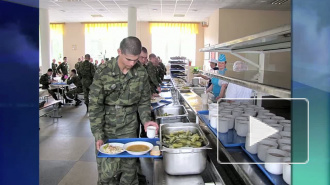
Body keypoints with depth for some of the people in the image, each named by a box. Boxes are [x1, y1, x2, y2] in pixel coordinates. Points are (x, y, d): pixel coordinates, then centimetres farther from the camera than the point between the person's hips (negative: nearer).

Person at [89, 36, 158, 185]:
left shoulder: (141, 73, -5)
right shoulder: (103, 72, -12)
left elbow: (144, 101, 7)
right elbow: (95, 105, -10)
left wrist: (146, 120, -10)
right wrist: (98, 135, -16)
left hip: (129, 128, 2)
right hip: (106, 127, -2)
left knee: (129, 169, 8)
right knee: (107, 171, 4)